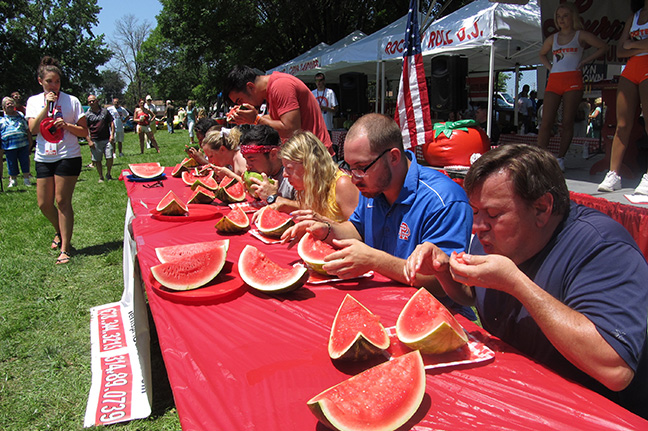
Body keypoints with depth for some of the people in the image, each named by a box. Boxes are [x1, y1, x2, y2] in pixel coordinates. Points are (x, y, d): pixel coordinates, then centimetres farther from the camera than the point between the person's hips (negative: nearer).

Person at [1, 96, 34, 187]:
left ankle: (26, 178, 13)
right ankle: (13, 179, 18)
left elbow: (27, 129, 17)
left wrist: (30, 141, 15)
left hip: (23, 144, 1)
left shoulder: (20, 115, 14)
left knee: (25, 162, 2)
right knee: (11, 164, 5)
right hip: (9, 146, -1)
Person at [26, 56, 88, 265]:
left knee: (62, 201, -6)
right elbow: (33, 129, -6)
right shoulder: (34, 101, 7)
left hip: (68, 157, -4)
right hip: (44, 158, 4)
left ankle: (65, 249, 0)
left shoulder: (71, 101, -1)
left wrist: (67, 125, -18)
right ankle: (60, 232, 34)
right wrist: (47, 107, -13)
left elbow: (84, 132, 0)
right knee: (44, 203, 6)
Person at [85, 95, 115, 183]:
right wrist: (89, 141, -6)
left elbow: (111, 123, 11)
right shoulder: (87, 115, 5)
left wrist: (112, 134, -1)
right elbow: (85, 129, 3)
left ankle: (108, 174, 14)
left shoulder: (105, 111, 9)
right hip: (95, 141, 0)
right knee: (97, 160, 4)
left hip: (106, 139, 0)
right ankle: (101, 177, 16)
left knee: (110, 158, -8)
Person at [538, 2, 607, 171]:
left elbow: (603, 47, 11)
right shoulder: (552, 38, 17)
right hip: (554, 80, 3)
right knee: (546, 121, -10)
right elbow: (542, 54, 34)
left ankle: (560, 158, -2)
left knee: (567, 121, -5)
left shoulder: (581, 35, 8)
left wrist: (584, 61, 2)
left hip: (573, 80, -2)